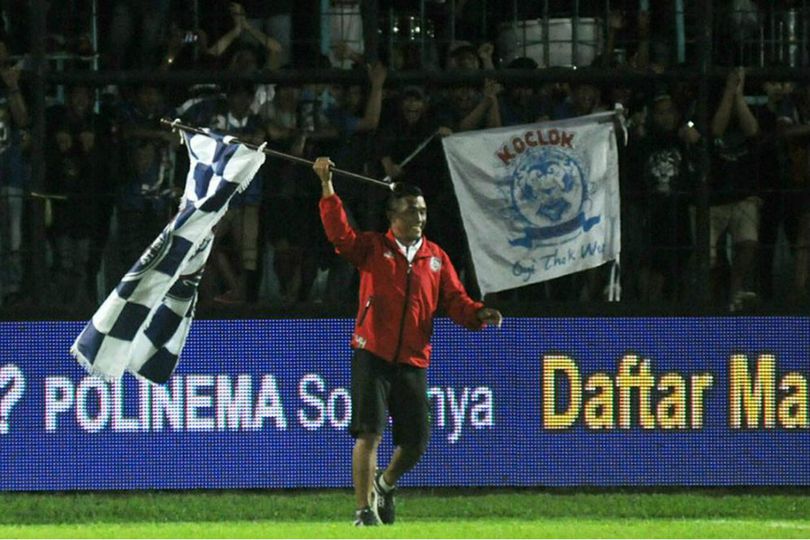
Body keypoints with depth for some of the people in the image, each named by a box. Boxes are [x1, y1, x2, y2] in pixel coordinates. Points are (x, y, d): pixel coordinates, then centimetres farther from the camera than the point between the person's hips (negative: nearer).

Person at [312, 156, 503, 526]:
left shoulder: (436, 258, 14)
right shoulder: (373, 248, 6)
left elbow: (455, 301, 11)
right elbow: (339, 233, -9)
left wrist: (479, 314, -9)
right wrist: (327, 187, -16)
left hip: (413, 360, 4)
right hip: (373, 355, -4)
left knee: (416, 442, 5)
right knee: (370, 432, -13)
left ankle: (384, 484, 35)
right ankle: (364, 510, -9)